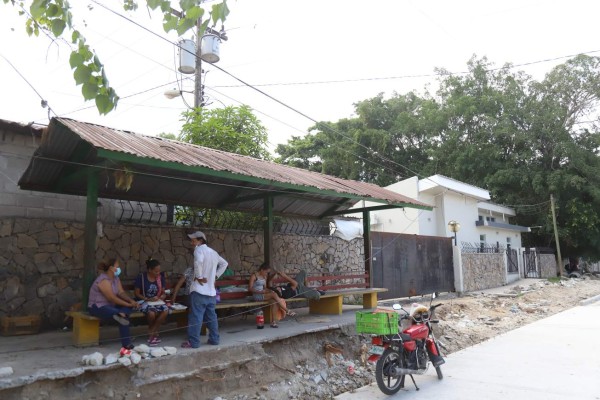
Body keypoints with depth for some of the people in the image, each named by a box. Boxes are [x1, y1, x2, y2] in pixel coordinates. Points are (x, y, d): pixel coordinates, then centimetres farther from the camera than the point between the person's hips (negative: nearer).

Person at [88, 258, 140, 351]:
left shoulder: (116, 278, 9)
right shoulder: (104, 280, -19)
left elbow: (121, 293, 2)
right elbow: (112, 298, -24)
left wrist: (131, 301, -15)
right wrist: (128, 304, -21)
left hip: (109, 306, 9)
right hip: (97, 308, -9)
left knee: (130, 305, -15)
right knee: (124, 316, -29)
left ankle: (121, 314, -36)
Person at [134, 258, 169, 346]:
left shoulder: (161, 277, 5)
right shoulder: (141, 277, -8)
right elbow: (137, 293, -5)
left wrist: (162, 296, -12)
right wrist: (148, 299, -18)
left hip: (157, 301, 4)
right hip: (144, 301, -4)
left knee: (166, 310, -29)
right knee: (151, 313, -37)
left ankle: (151, 333, -12)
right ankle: (154, 333, -5)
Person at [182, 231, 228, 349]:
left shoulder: (199, 249, -7)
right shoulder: (213, 252, 17)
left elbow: (198, 261, -28)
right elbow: (224, 264, 28)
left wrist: (199, 276, -18)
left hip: (199, 290, -8)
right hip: (211, 290, 8)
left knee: (196, 316, -5)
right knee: (211, 316, 13)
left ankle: (193, 342, -4)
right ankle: (214, 339, 17)